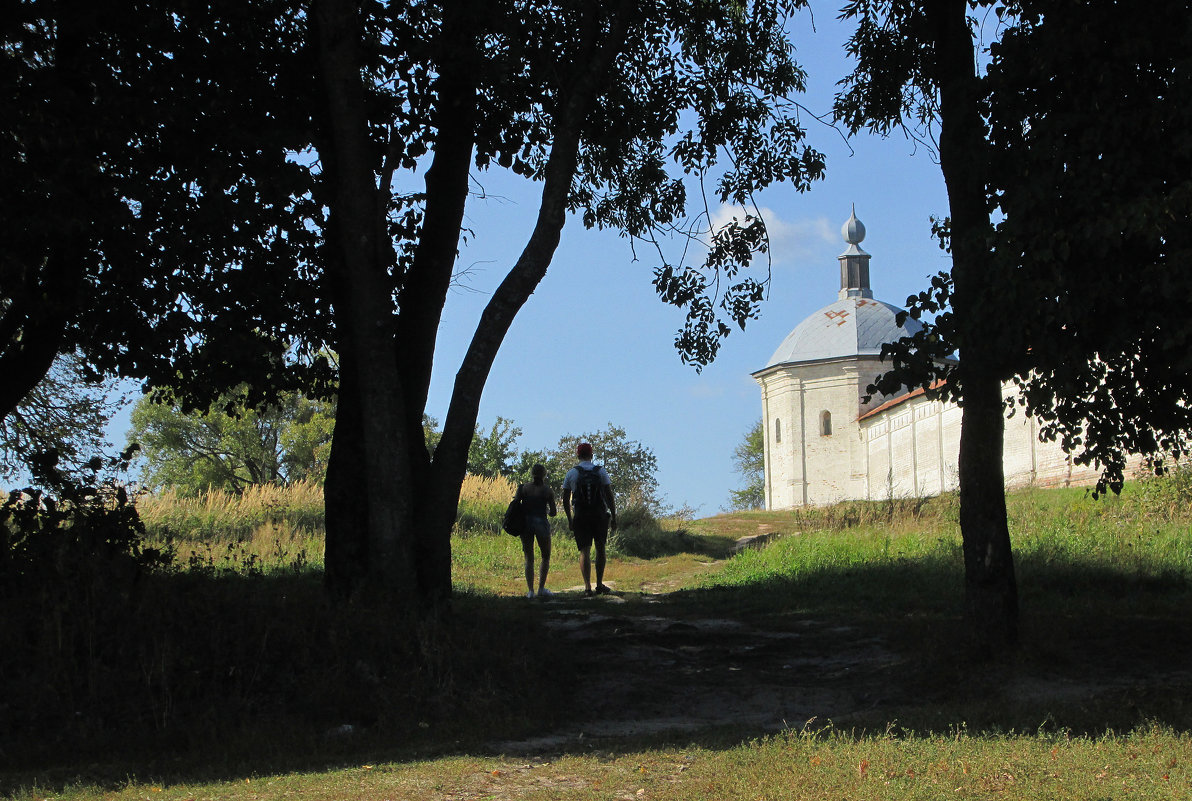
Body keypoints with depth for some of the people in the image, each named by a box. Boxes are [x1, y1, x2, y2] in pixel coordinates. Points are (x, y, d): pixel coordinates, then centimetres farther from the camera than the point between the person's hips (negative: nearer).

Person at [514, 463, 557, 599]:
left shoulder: (522, 488, 5)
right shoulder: (548, 491, -1)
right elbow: (553, 512, -1)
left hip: (525, 522, 2)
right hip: (541, 522, -2)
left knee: (529, 558, 9)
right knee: (546, 557, 14)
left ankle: (530, 590, -1)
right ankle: (541, 588, 5)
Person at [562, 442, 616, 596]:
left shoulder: (571, 473, 1)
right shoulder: (600, 471, 1)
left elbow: (565, 500, 1)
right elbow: (609, 496, -3)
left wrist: (569, 519, 11)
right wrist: (614, 517, 2)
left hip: (580, 517, 0)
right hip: (600, 516, 1)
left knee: (584, 551, -1)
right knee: (600, 549, 12)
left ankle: (587, 586, -11)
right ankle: (599, 585, 14)